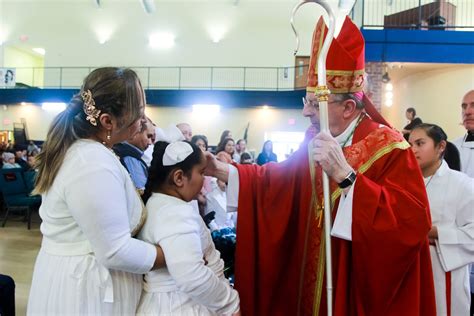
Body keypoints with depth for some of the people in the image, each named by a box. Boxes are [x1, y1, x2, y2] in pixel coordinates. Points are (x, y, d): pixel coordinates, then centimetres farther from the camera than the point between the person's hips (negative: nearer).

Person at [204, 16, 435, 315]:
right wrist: (223, 170, 3)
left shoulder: (389, 148, -19)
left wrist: (345, 175, -35)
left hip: (360, 290, -6)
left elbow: (414, 221, -29)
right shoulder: (316, 141, 2)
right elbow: (280, 178, 13)